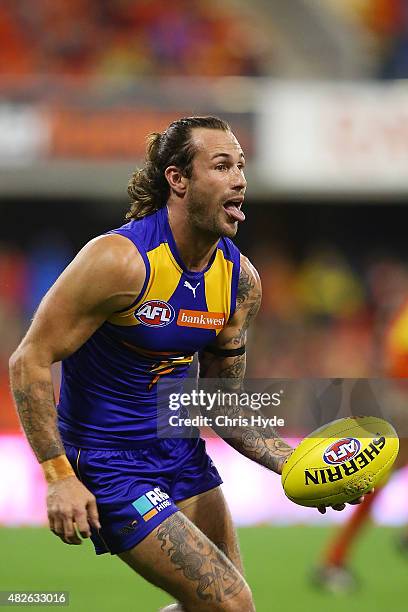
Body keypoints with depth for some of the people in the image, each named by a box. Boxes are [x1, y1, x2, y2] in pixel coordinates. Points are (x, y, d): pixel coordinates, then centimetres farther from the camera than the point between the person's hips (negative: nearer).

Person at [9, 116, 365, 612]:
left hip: (181, 450, 8)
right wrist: (60, 476, -23)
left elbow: (222, 403, 9)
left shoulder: (240, 278, -1)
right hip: (108, 462, -8)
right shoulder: (121, 259, -22)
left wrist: (292, 463, -6)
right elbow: (30, 361, -19)